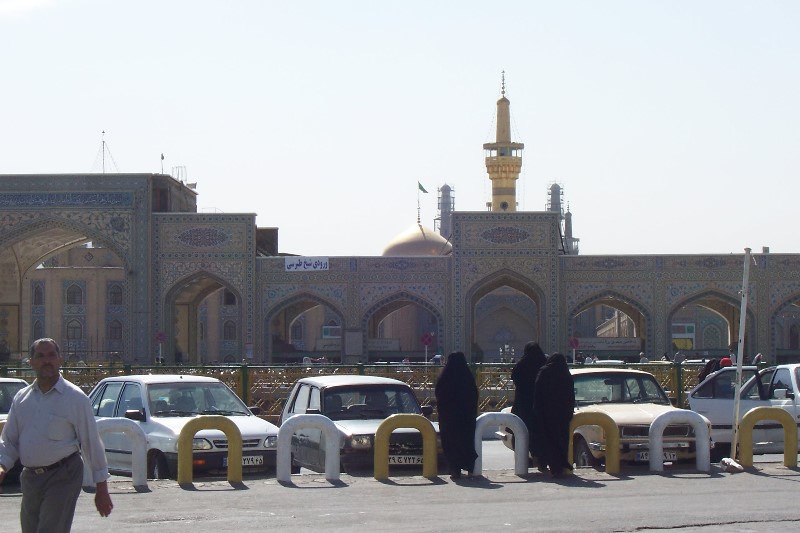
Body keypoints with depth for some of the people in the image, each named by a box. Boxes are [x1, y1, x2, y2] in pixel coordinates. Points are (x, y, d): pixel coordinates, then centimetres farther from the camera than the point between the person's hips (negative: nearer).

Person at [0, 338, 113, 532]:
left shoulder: (75, 398, -4)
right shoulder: (21, 398, 10)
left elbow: (92, 442, -3)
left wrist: (101, 488, -3)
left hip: (62, 477, -6)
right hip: (30, 478, 6)